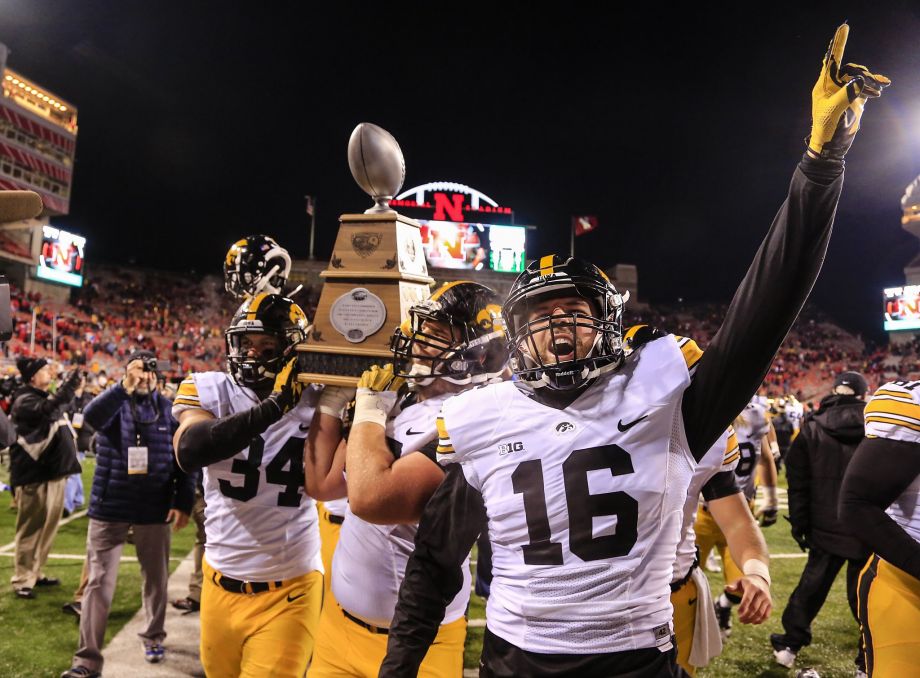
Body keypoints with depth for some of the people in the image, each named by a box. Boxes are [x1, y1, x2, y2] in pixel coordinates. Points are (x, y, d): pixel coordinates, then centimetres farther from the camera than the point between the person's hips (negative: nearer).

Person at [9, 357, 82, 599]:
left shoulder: (46, 398, 17)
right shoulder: (24, 401, -11)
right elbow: (46, 410, -33)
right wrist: (69, 386, -38)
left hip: (53, 471, 9)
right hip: (34, 475, -9)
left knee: (48, 527, 15)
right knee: (31, 529, -2)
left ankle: (35, 573, 26)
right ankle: (23, 580, 7)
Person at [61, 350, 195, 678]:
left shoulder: (170, 410, 1)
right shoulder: (113, 402, -2)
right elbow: (91, 416, -27)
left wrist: (184, 502, -4)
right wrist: (125, 387, -42)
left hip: (155, 510, 1)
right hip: (110, 508, -1)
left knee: (156, 579, 14)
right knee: (98, 583, 2)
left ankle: (153, 637, 35)